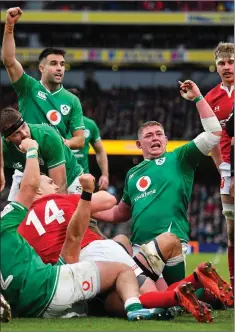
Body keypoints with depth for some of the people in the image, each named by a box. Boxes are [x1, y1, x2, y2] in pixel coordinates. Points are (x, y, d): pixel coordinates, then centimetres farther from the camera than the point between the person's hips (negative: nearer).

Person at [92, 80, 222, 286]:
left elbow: (214, 133, 0)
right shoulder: (133, 174, 26)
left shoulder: (178, 159, 10)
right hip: (139, 248, 6)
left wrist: (198, 98, 0)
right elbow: (121, 213, 34)